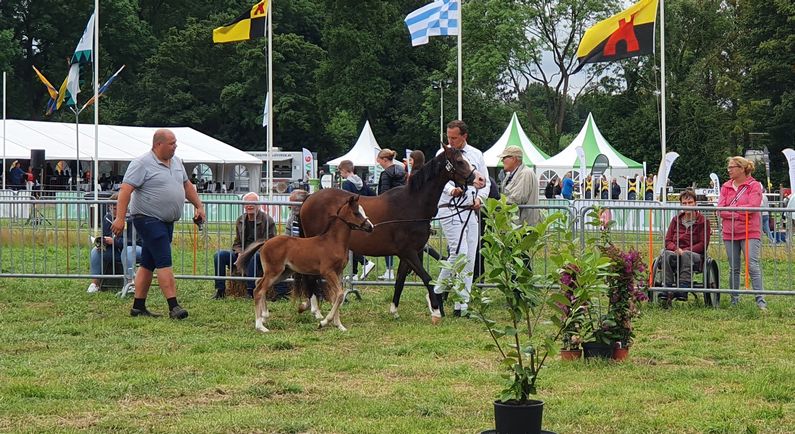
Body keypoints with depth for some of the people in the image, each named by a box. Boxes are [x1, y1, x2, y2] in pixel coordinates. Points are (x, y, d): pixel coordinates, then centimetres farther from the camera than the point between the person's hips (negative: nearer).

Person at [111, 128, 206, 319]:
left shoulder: (176, 162, 13)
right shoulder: (142, 164, -12)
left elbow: (186, 185, 25)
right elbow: (125, 190, -17)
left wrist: (199, 206, 18)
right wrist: (120, 218, -23)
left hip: (166, 221, 8)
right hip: (149, 219, -8)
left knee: (148, 264, 11)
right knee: (164, 261, -14)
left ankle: (138, 307, 15)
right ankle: (173, 306, -17)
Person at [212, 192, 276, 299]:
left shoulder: (267, 220, -4)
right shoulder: (240, 220, 13)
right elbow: (237, 243, 17)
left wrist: (249, 253, -19)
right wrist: (240, 253, -8)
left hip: (260, 255, -5)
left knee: (253, 257, -40)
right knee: (219, 255, -15)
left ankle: (251, 291, -35)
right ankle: (220, 290, -14)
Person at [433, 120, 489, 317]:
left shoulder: (476, 155, 12)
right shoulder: (443, 154, 0)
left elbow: (485, 181, 16)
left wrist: (480, 197, -3)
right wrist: (451, 190, -32)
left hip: (471, 211, 5)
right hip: (450, 210, -5)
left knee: (470, 258, 3)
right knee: (459, 253, -17)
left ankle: (462, 306, 7)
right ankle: (438, 291, -2)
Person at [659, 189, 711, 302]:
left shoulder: (703, 221, 5)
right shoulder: (676, 220, 17)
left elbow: (703, 244, -2)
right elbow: (667, 241, 12)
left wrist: (684, 251, -14)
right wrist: (676, 249, -11)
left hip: (695, 255, -3)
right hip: (676, 253, 3)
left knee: (686, 255, -39)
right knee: (666, 254, -33)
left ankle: (684, 287, -46)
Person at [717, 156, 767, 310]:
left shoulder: (754, 186, -2)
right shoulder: (726, 187, 10)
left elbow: (753, 206, -15)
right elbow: (720, 210, 0)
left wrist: (731, 208, -9)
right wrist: (739, 215, -14)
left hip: (750, 233, -4)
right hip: (730, 233, 4)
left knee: (753, 266, -11)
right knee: (733, 268, 9)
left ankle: (760, 299, -11)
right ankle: (734, 299, 17)